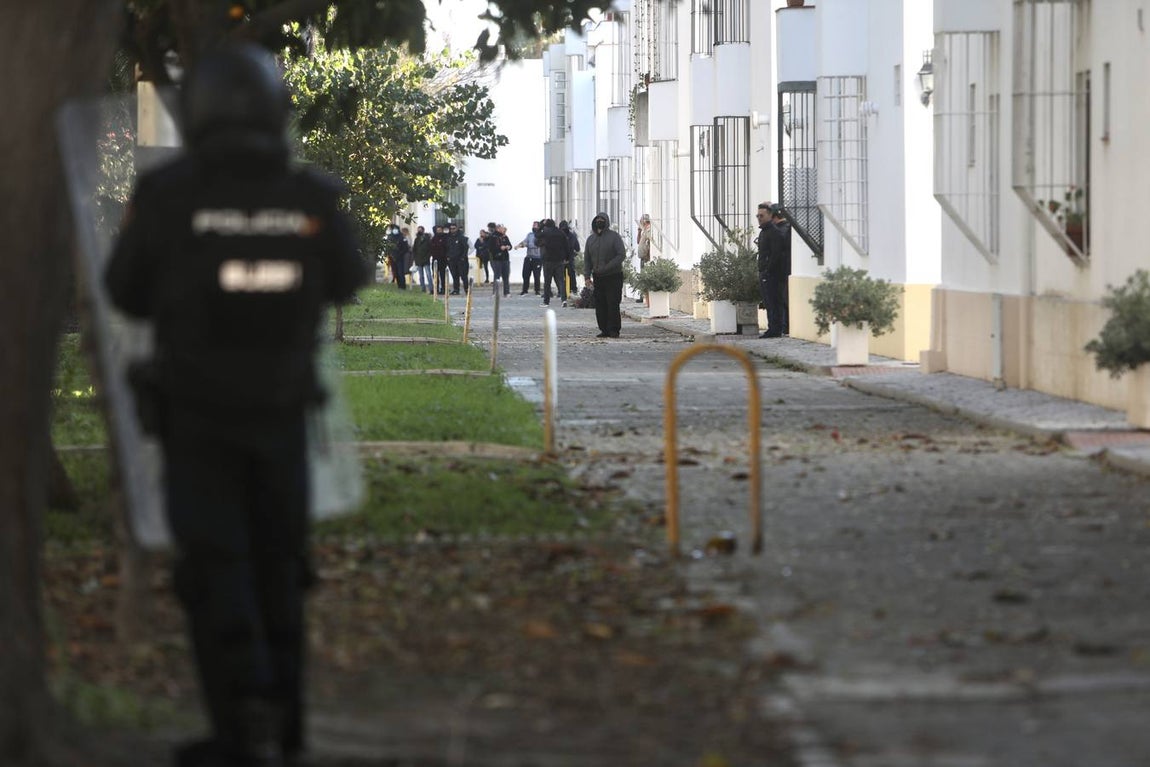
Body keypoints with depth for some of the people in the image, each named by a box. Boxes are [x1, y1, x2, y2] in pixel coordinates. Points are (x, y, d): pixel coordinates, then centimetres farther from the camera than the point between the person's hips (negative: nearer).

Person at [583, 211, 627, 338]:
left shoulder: (614, 236, -2)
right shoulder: (591, 239, 12)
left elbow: (622, 255, -9)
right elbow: (587, 259, 15)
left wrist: (607, 267, -18)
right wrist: (586, 276, 3)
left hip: (613, 276, -5)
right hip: (598, 277, 5)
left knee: (613, 304, -8)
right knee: (600, 305, 1)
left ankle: (614, 330, -3)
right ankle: (604, 330, 7)